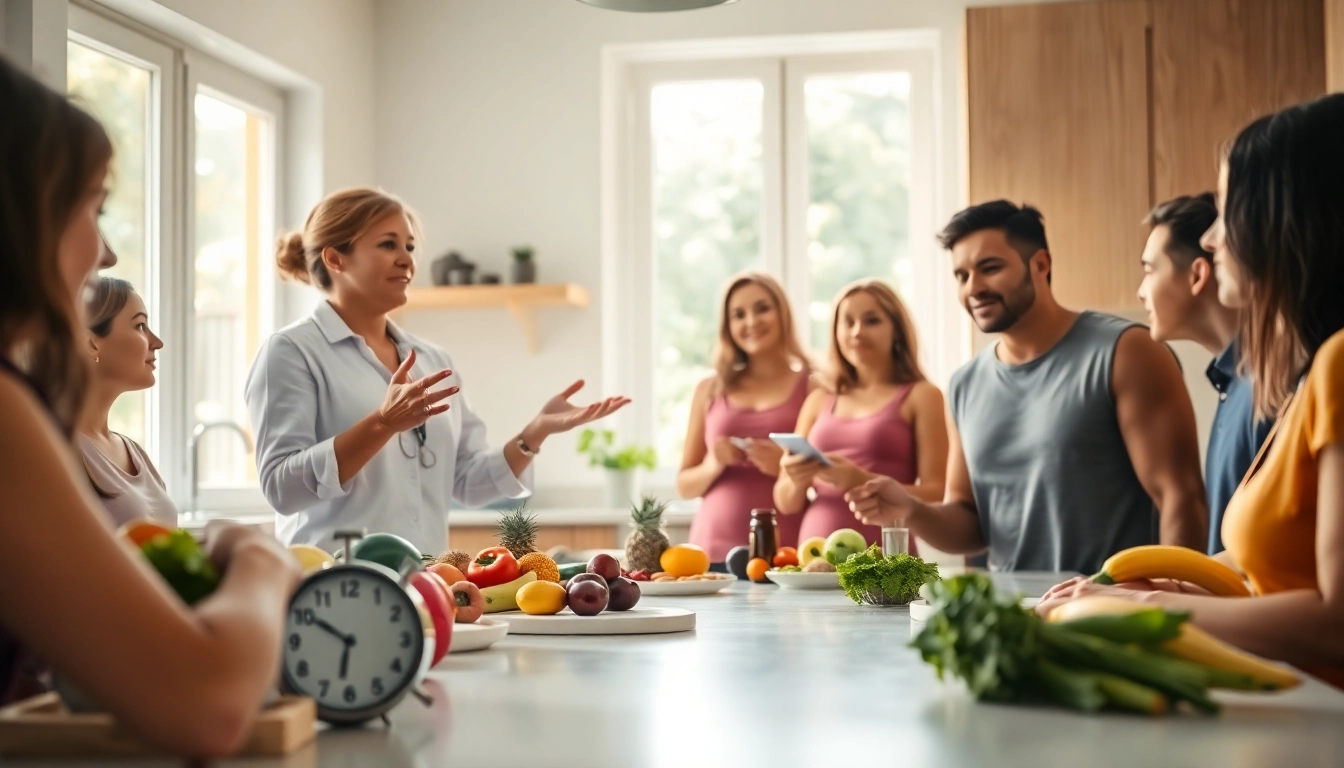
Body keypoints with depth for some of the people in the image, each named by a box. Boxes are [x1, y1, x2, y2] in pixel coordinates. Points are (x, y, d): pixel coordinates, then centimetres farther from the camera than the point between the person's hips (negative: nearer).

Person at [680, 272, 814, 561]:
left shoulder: (813, 388, 1)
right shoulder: (710, 391, 11)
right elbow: (684, 486, 14)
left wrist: (787, 466, -15)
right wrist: (712, 466, -6)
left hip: (786, 554, -2)